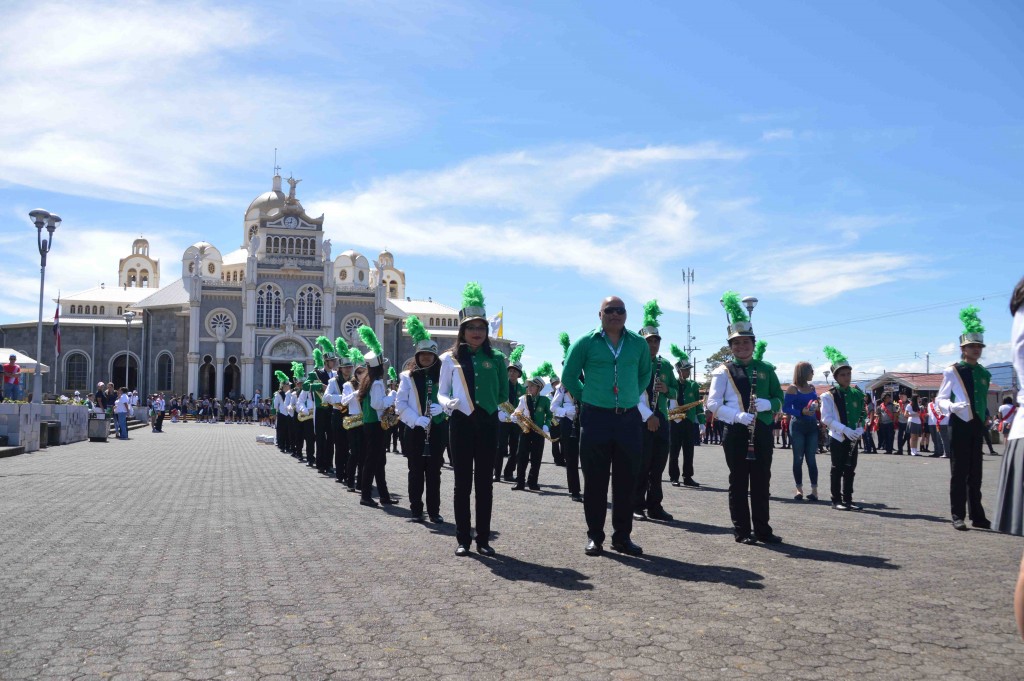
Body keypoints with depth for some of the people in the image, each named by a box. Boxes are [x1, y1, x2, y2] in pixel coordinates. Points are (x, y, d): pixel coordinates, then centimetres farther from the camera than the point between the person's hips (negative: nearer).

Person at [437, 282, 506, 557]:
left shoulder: (496, 358, 5)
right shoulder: (450, 358, 2)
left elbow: (503, 393, 13)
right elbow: (441, 393, 3)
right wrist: (448, 403, -13)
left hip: (487, 423, 1)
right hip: (461, 423, -1)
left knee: (485, 481, 6)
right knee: (462, 482, 3)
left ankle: (483, 539, 14)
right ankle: (463, 539, 11)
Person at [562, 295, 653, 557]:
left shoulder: (639, 344, 6)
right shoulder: (585, 343, -1)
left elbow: (644, 375, 21)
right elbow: (569, 376, 6)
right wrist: (585, 398, 6)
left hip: (629, 419, 2)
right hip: (596, 418, -2)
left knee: (626, 482, 6)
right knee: (595, 481, 3)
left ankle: (622, 536, 16)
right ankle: (595, 537, 12)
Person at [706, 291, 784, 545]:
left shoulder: (765, 369, 11)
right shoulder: (724, 371, -1)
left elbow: (779, 399, 10)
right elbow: (713, 404, -7)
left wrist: (766, 404, -13)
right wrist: (739, 417, -21)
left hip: (762, 430, 4)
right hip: (737, 432, -4)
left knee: (761, 481, 8)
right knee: (739, 482, 2)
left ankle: (763, 529, 16)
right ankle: (742, 531, 9)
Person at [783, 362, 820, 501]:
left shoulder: (812, 387, 10)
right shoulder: (792, 388, -6)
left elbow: (816, 404, 18)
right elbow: (785, 408, -10)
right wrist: (801, 412, -23)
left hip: (812, 425, 4)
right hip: (797, 425, -4)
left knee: (811, 458, 2)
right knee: (798, 458, 2)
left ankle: (814, 490, 2)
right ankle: (799, 489, 8)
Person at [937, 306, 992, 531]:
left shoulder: (984, 374, 12)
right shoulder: (952, 371, -4)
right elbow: (940, 399, -3)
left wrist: (986, 417, 11)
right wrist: (952, 406, -23)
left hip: (977, 426, 5)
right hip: (959, 424, -5)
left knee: (975, 473, 9)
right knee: (959, 472, -3)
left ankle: (977, 515, 16)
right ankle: (958, 516, 2)